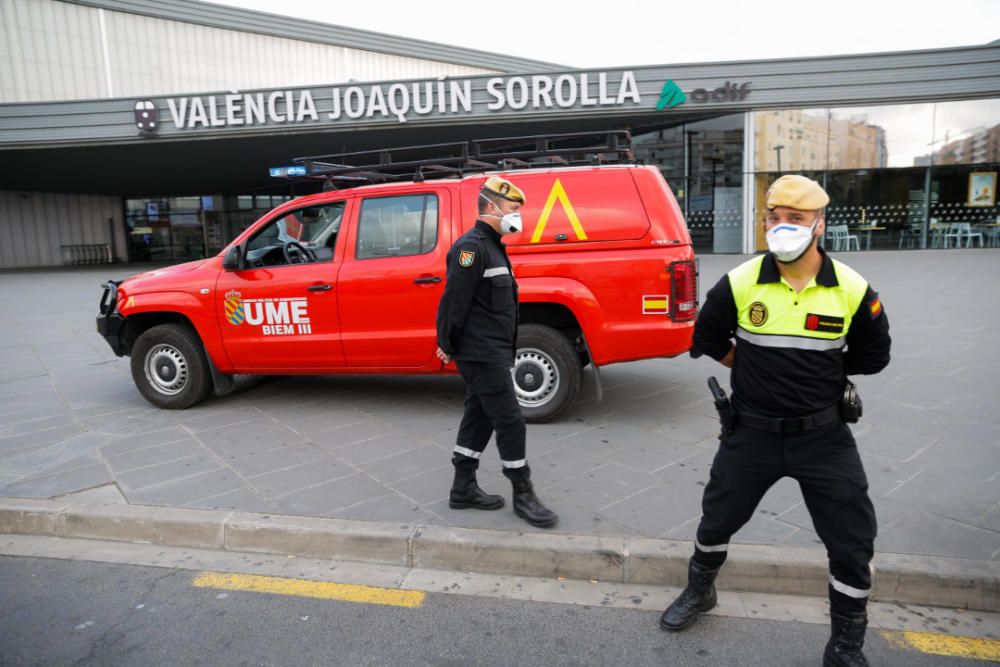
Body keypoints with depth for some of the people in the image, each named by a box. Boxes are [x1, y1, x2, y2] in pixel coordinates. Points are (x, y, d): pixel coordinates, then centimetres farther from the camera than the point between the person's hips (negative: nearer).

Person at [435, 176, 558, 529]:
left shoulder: (492, 246, 17)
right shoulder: (472, 247, -15)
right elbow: (454, 300, -19)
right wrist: (447, 345, -12)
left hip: (491, 353, 10)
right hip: (482, 354, -10)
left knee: (479, 419, 14)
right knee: (510, 421, -4)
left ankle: (463, 489, 25)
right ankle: (523, 495, 8)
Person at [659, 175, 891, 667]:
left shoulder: (852, 290, -9)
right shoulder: (739, 283, -11)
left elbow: (873, 356, 6)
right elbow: (708, 339, 4)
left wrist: (820, 369, 3)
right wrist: (753, 369, 4)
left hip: (824, 434, 0)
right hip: (751, 430, 0)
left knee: (852, 543, 5)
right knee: (717, 518, 15)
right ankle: (699, 592, 44)